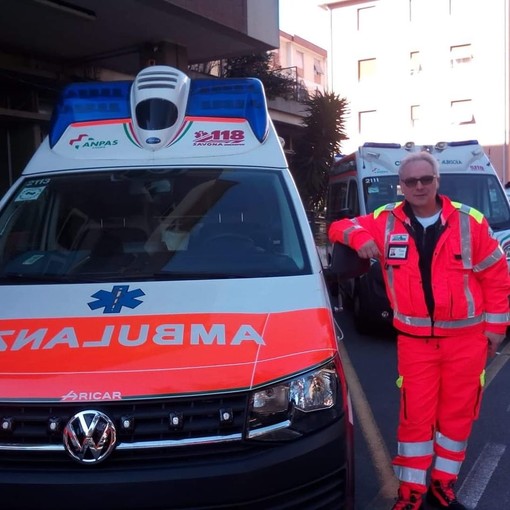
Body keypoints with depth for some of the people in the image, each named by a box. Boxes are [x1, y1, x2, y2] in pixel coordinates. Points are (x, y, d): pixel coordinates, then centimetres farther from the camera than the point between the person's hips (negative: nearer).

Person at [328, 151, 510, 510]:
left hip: (467, 337, 1)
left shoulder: (470, 222, -5)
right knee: (416, 416, 4)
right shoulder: (386, 222, -3)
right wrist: (359, 236, -16)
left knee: (458, 413, 11)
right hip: (415, 339, 0)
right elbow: (340, 227, 7)